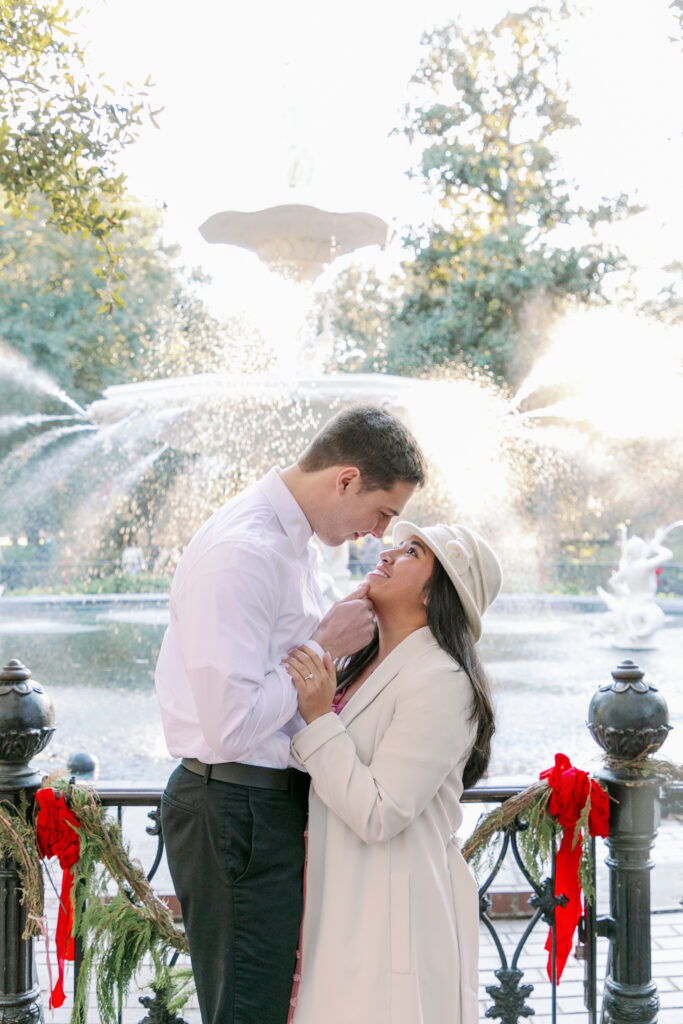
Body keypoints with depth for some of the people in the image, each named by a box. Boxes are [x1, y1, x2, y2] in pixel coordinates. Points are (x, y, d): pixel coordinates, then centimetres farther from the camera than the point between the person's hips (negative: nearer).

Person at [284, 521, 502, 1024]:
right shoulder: (366, 665, 10)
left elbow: (378, 816, -22)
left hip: (397, 917, -8)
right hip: (347, 902, 8)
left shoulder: (441, 681, -18)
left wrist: (319, 718, -21)